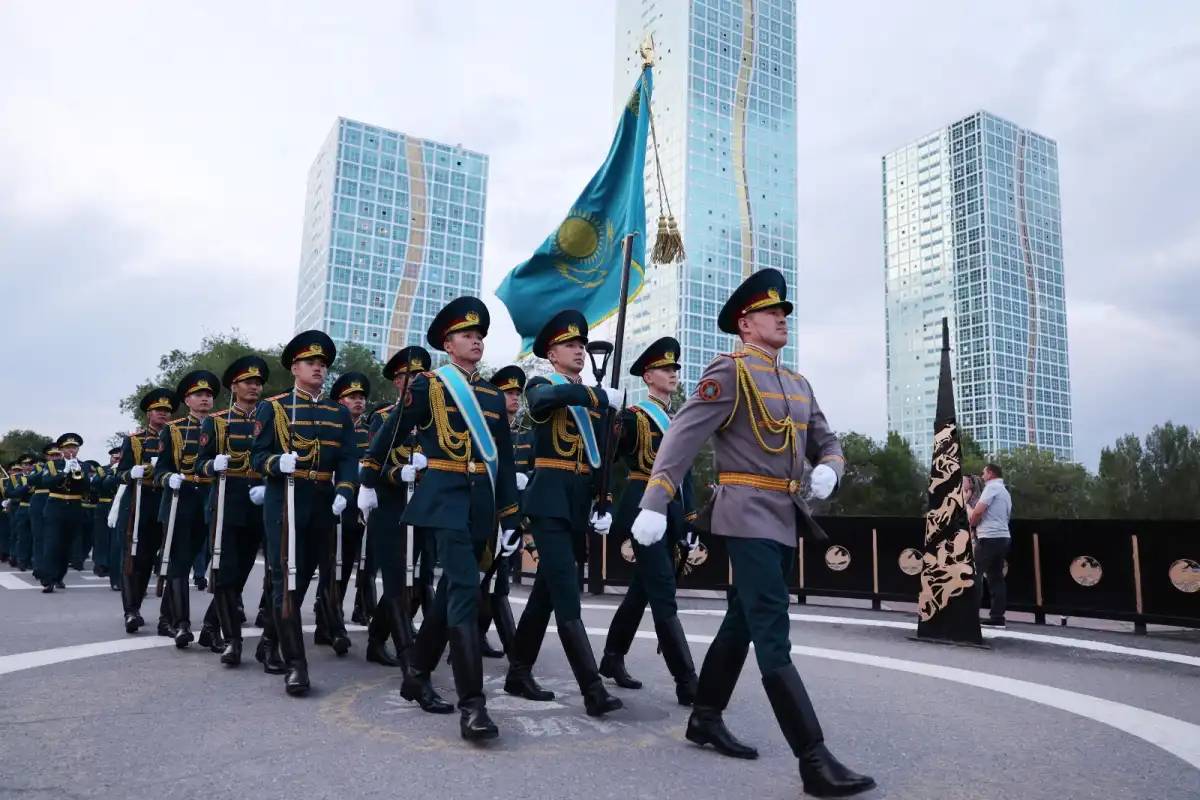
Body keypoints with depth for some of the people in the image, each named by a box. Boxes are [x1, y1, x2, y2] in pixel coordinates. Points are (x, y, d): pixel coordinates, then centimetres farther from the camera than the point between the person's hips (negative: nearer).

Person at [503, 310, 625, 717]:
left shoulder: (596, 399, 17)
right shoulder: (540, 385, 1)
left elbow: (603, 458, 15)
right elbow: (547, 397, -27)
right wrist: (602, 395, -29)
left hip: (580, 504, 7)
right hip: (549, 500, -7)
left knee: (547, 590, 12)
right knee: (566, 594, -12)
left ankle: (519, 672, 24)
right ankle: (593, 689, -13)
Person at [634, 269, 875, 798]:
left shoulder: (798, 384, 17)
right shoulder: (730, 371, -8)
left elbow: (827, 441, 20)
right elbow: (681, 437, -14)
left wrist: (827, 470, -4)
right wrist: (654, 504, -21)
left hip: (787, 521, 9)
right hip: (749, 518, -9)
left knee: (742, 624, 16)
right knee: (774, 639, -9)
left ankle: (705, 719, 30)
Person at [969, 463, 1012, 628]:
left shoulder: (992, 487, -7)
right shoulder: (1005, 492, 22)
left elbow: (978, 510, -16)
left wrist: (971, 524, 3)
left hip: (989, 537, -9)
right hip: (1003, 537, 9)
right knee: (996, 577, 8)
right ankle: (997, 617, 6)